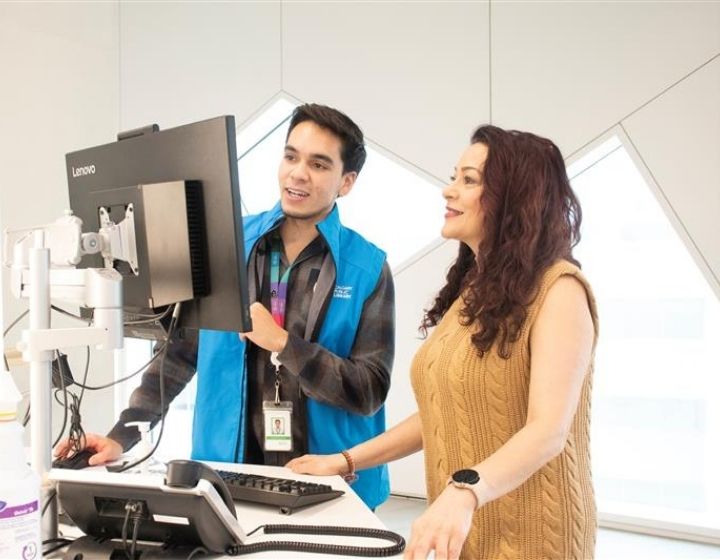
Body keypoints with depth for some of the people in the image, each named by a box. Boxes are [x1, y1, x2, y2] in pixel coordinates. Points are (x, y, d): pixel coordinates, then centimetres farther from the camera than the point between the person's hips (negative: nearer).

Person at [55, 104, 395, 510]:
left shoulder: (368, 268, -7)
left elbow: (370, 391, -11)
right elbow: (180, 352, 4)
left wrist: (282, 343, -19)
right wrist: (122, 436, -3)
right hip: (226, 477, 2)